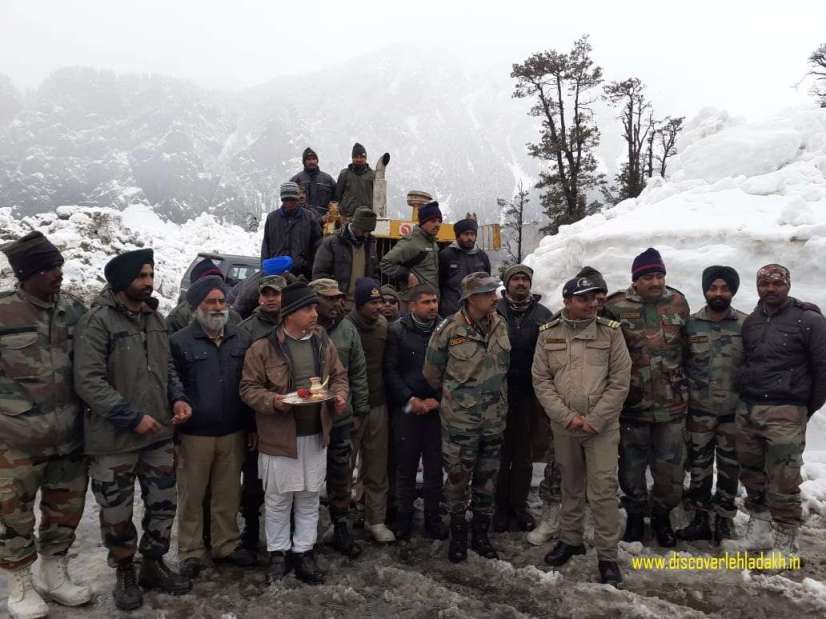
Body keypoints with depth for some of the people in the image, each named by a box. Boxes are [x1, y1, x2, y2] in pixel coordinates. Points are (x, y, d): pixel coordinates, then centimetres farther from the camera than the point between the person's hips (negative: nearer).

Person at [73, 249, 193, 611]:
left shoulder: (155, 317, 7)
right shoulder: (97, 321, -15)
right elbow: (88, 382, -19)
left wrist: (177, 398, -2)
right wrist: (133, 417, -20)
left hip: (160, 433, 6)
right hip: (114, 439, -6)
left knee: (163, 504, 15)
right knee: (117, 513, 10)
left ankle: (153, 565, 35)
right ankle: (124, 573, 32)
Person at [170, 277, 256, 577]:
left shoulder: (241, 340, 6)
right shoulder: (180, 342, -6)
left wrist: (250, 428, 8)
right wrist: (172, 435, -6)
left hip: (233, 433, 3)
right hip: (194, 435, -3)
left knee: (228, 494, 13)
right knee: (191, 495, 8)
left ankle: (227, 544, 29)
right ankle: (191, 552, 24)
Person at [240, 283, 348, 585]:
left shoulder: (324, 343, 4)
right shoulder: (263, 347, -11)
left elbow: (339, 376, 14)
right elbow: (249, 388, -7)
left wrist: (339, 395, -6)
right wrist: (273, 401, -23)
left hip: (316, 435, 4)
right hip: (279, 436, -4)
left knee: (310, 498, 14)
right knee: (279, 500, 10)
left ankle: (303, 551, 30)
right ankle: (279, 552, 29)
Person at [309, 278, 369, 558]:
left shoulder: (348, 330, 1)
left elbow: (358, 373, 8)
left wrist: (360, 410, 8)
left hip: (341, 418, 3)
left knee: (341, 478, 14)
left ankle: (342, 530, 31)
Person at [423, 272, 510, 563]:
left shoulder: (500, 324, -1)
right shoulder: (449, 329, -15)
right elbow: (432, 372, -2)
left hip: (494, 419, 4)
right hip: (460, 420, -4)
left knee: (487, 480, 15)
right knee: (458, 477, 8)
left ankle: (481, 533, 32)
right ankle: (458, 533, 28)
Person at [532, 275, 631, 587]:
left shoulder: (611, 332, -4)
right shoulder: (548, 335, -1)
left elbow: (620, 382, -7)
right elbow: (541, 381, -2)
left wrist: (594, 420, -13)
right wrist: (567, 417, -12)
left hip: (603, 426, -2)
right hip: (563, 426, 2)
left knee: (603, 489, -2)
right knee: (571, 486, 17)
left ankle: (607, 556, 11)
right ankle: (570, 539, 34)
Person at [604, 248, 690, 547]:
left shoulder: (678, 303, 2)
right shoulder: (616, 307, -9)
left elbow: (686, 346, 14)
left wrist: (683, 384, 16)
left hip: (672, 403, 2)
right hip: (632, 403, -2)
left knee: (670, 465, 11)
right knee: (632, 464, 12)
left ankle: (662, 515, 33)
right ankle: (635, 515, 32)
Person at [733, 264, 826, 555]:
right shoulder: (750, 322, 12)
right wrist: (746, 396, 12)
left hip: (785, 414, -5)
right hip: (746, 410, 6)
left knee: (783, 485, -2)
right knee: (751, 475, 14)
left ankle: (785, 543, 10)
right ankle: (758, 526, 29)